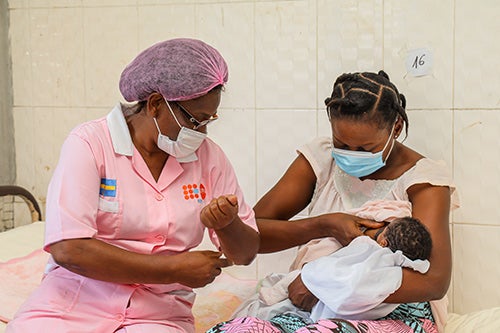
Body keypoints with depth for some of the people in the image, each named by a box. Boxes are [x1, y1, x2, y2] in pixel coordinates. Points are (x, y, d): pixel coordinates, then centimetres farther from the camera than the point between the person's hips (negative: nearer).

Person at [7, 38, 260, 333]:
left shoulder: (209, 156, 6)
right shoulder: (89, 143, -6)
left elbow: (246, 253, 10)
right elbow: (68, 249, -17)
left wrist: (227, 225, -14)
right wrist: (175, 268, -12)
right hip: (74, 302, -2)